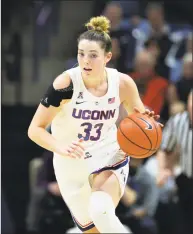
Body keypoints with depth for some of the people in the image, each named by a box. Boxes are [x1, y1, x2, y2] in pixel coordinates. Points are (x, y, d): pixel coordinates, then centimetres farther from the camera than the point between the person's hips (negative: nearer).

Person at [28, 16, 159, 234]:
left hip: (109, 159, 0)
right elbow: (35, 129, -18)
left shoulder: (123, 84, -13)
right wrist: (61, 148, -37)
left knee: (101, 210, -32)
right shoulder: (66, 83, -21)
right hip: (72, 168, 1)